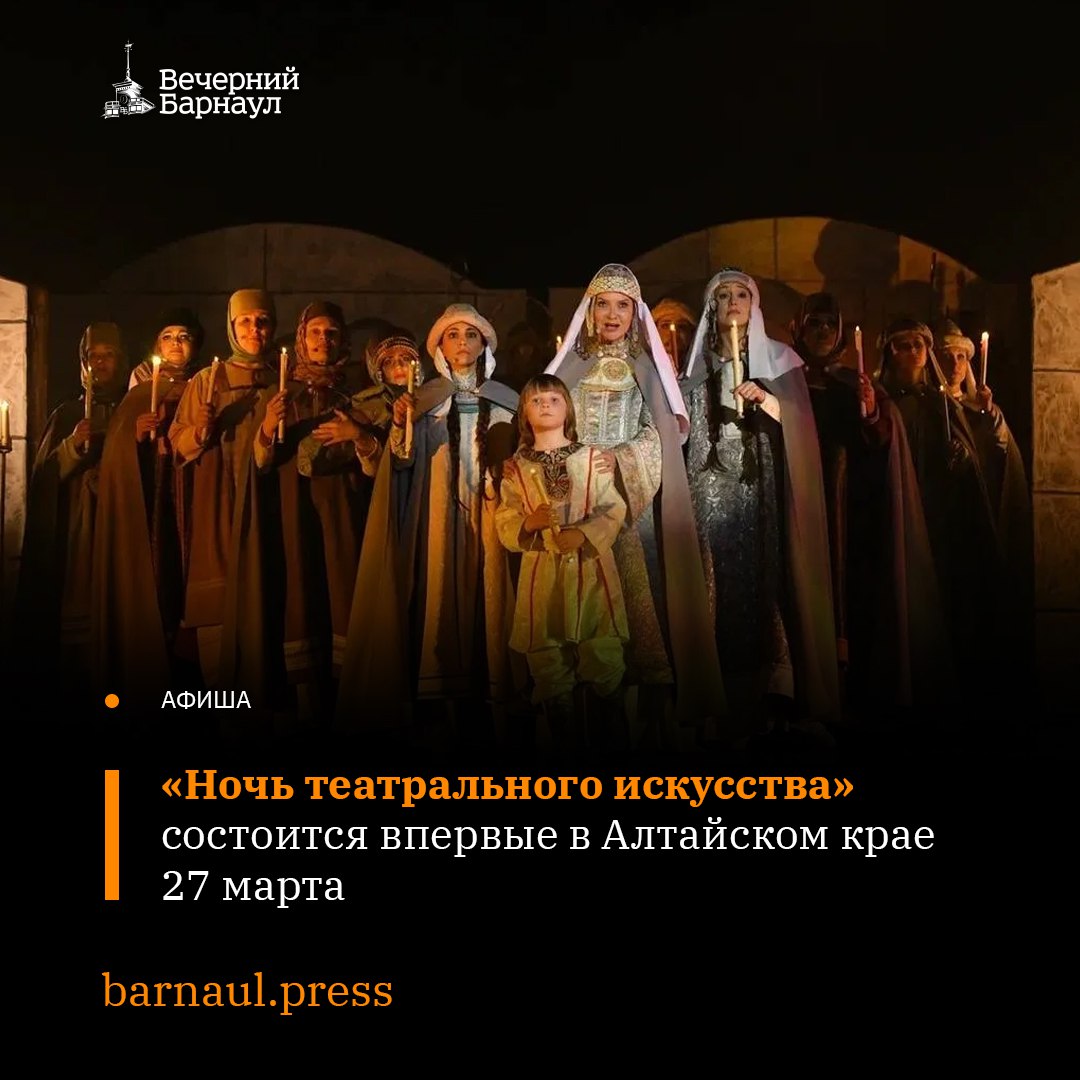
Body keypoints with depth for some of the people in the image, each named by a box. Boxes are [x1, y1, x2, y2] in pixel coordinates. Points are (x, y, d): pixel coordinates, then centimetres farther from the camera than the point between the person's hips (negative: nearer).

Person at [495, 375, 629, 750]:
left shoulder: (592, 457, 6)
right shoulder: (516, 467, 9)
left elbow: (614, 510, -1)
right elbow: (504, 525, 4)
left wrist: (583, 533, -17)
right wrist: (529, 524, -16)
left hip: (591, 568, -1)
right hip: (542, 574, 1)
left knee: (604, 658, -3)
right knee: (548, 663, 4)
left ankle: (614, 734, 10)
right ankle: (563, 738, 17)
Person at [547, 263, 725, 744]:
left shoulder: (650, 367, 11)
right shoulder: (570, 366, 15)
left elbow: (663, 436, 1)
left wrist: (618, 459, -15)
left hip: (635, 501, -1)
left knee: (642, 596, -7)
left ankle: (652, 717, -3)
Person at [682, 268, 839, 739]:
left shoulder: (778, 359, 9)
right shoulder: (698, 364, 15)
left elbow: (800, 424, -2)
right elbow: (683, 429, 13)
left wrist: (766, 401, -17)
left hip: (762, 490, -1)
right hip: (714, 491, 1)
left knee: (766, 578, -9)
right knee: (722, 585, -5)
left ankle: (776, 697, -4)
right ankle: (730, 707, -2)